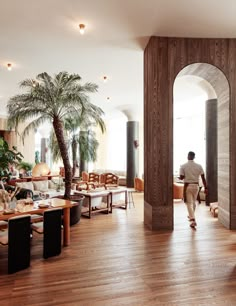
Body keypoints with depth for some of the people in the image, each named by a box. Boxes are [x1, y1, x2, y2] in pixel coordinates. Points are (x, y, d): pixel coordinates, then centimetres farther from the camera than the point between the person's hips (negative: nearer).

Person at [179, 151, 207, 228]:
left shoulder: (183, 166, -8)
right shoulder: (199, 166, 0)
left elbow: (181, 177, -11)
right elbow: (203, 178, -2)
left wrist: (185, 177, 13)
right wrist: (205, 188, 1)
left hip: (187, 186, -3)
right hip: (195, 186, 3)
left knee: (189, 203, 1)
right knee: (193, 202, 21)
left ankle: (193, 220, -10)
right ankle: (191, 216, 39)